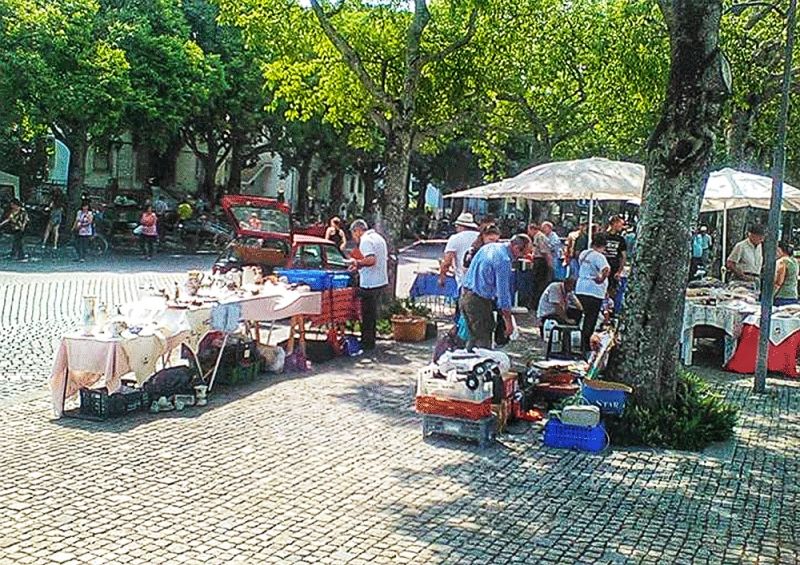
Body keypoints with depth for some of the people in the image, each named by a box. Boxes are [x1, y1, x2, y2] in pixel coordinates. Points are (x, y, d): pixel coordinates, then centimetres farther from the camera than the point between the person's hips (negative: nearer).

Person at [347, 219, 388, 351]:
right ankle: (370, 342, 25)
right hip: (382, 281, 9)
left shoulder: (365, 240, -14)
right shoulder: (379, 237, 16)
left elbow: (371, 260, -27)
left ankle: (367, 344, 7)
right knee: (373, 313, 17)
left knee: (367, 315, 0)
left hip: (369, 284, -9)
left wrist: (357, 262, -10)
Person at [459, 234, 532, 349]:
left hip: (465, 296, 9)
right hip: (479, 301, -9)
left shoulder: (489, 247, 10)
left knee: (474, 338, 18)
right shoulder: (503, 260, -17)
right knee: (483, 341, -3)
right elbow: (503, 292, -17)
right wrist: (509, 321, -10)